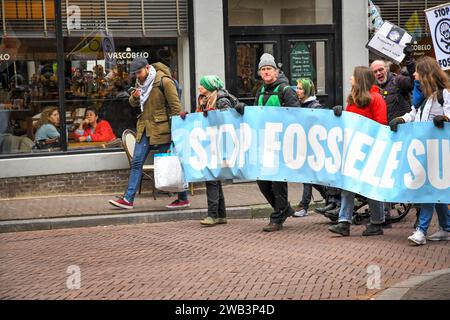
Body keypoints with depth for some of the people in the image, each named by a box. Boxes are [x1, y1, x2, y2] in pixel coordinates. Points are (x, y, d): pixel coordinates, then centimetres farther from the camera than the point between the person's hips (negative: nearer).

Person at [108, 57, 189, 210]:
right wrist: (134, 97, -6)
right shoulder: (140, 83, 10)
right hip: (144, 128, 7)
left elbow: (175, 106, -13)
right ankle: (128, 199, 2)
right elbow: (133, 104, 19)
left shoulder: (164, 81, -13)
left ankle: (183, 199, 11)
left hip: (161, 129, -7)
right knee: (136, 162, 2)